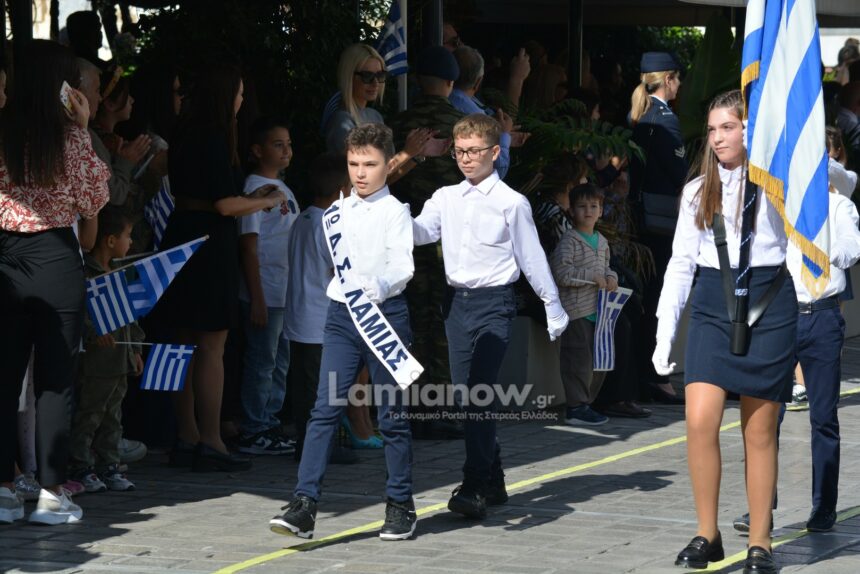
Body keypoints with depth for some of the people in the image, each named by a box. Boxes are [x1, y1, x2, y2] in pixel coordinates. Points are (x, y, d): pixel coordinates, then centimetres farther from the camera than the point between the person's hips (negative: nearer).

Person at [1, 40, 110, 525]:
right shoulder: (70, 136, -8)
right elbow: (94, 201, 2)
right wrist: (85, 133, 4)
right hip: (56, 259, -3)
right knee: (56, 381, 3)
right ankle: (52, 492, 2)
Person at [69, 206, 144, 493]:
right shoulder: (85, 273, -14)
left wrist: (134, 350, 21)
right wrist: (94, 335, -31)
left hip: (119, 361, 9)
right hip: (94, 361, -9)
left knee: (112, 416, 13)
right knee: (88, 415, -2)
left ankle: (109, 466, 19)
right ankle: (81, 469, 3)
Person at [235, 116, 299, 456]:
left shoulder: (283, 190, 17)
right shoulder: (254, 188, -10)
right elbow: (248, 246, -14)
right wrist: (256, 299, -17)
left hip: (289, 293, 9)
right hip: (266, 294, -9)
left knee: (282, 362, 12)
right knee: (262, 362, -5)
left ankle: (271, 425, 19)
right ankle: (255, 432, -1)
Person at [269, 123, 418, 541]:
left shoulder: (395, 212, -6)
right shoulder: (339, 211, 12)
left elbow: (403, 266, -17)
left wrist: (380, 287, -32)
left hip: (384, 314, -5)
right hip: (341, 315, 5)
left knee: (392, 415, 4)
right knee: (325, 409, -5)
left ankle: (400, 505, 16)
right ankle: (304, 506, -12)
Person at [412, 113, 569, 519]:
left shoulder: (511, 203, -1)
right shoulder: (445, 199, 11)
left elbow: (531, 257, 3)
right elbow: (420, 232, -4)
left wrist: (552, 305, 7)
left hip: (493, 303, -6)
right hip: (457, 302, 6)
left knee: (479, 393, -15)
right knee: (464, 394, 8)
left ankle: (475, 487, -18)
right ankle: (493, 482, 19)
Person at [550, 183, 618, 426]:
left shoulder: (601, 241, 16)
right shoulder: (569, 240, -9)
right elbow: (561, 272, -17)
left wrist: (610, 276, 5)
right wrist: (592, 277, -18)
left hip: (596, 310, 8)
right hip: (576, 310, -8)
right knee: (579, 359, -9)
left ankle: (585, 403, 22)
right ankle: (576, 407, -3)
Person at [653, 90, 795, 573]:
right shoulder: (698, 192, 13)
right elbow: (681, 264, 12)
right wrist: (665, 333, 6)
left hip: (767, 302, -3)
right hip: (711, 306, 3)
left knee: (760, 432, 1)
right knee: (700, 421, -12)